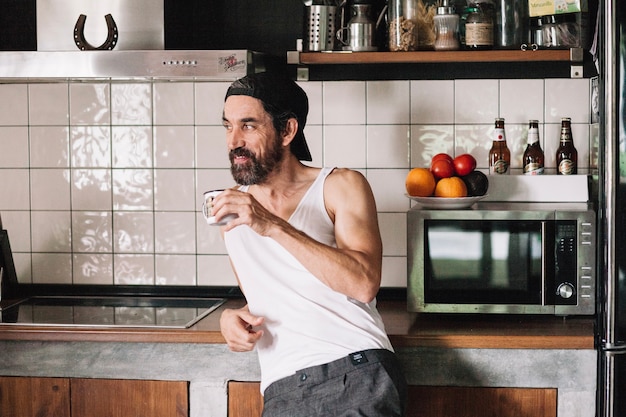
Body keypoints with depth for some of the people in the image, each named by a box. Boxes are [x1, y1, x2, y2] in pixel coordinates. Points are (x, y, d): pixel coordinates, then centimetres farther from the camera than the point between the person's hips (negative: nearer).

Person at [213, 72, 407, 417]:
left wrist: (273, 227, -17)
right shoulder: (231, 207, 16)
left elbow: (364, 283, -13)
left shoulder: (341, 186, 3)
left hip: (356, 372, -3)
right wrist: (232, 316, 4)